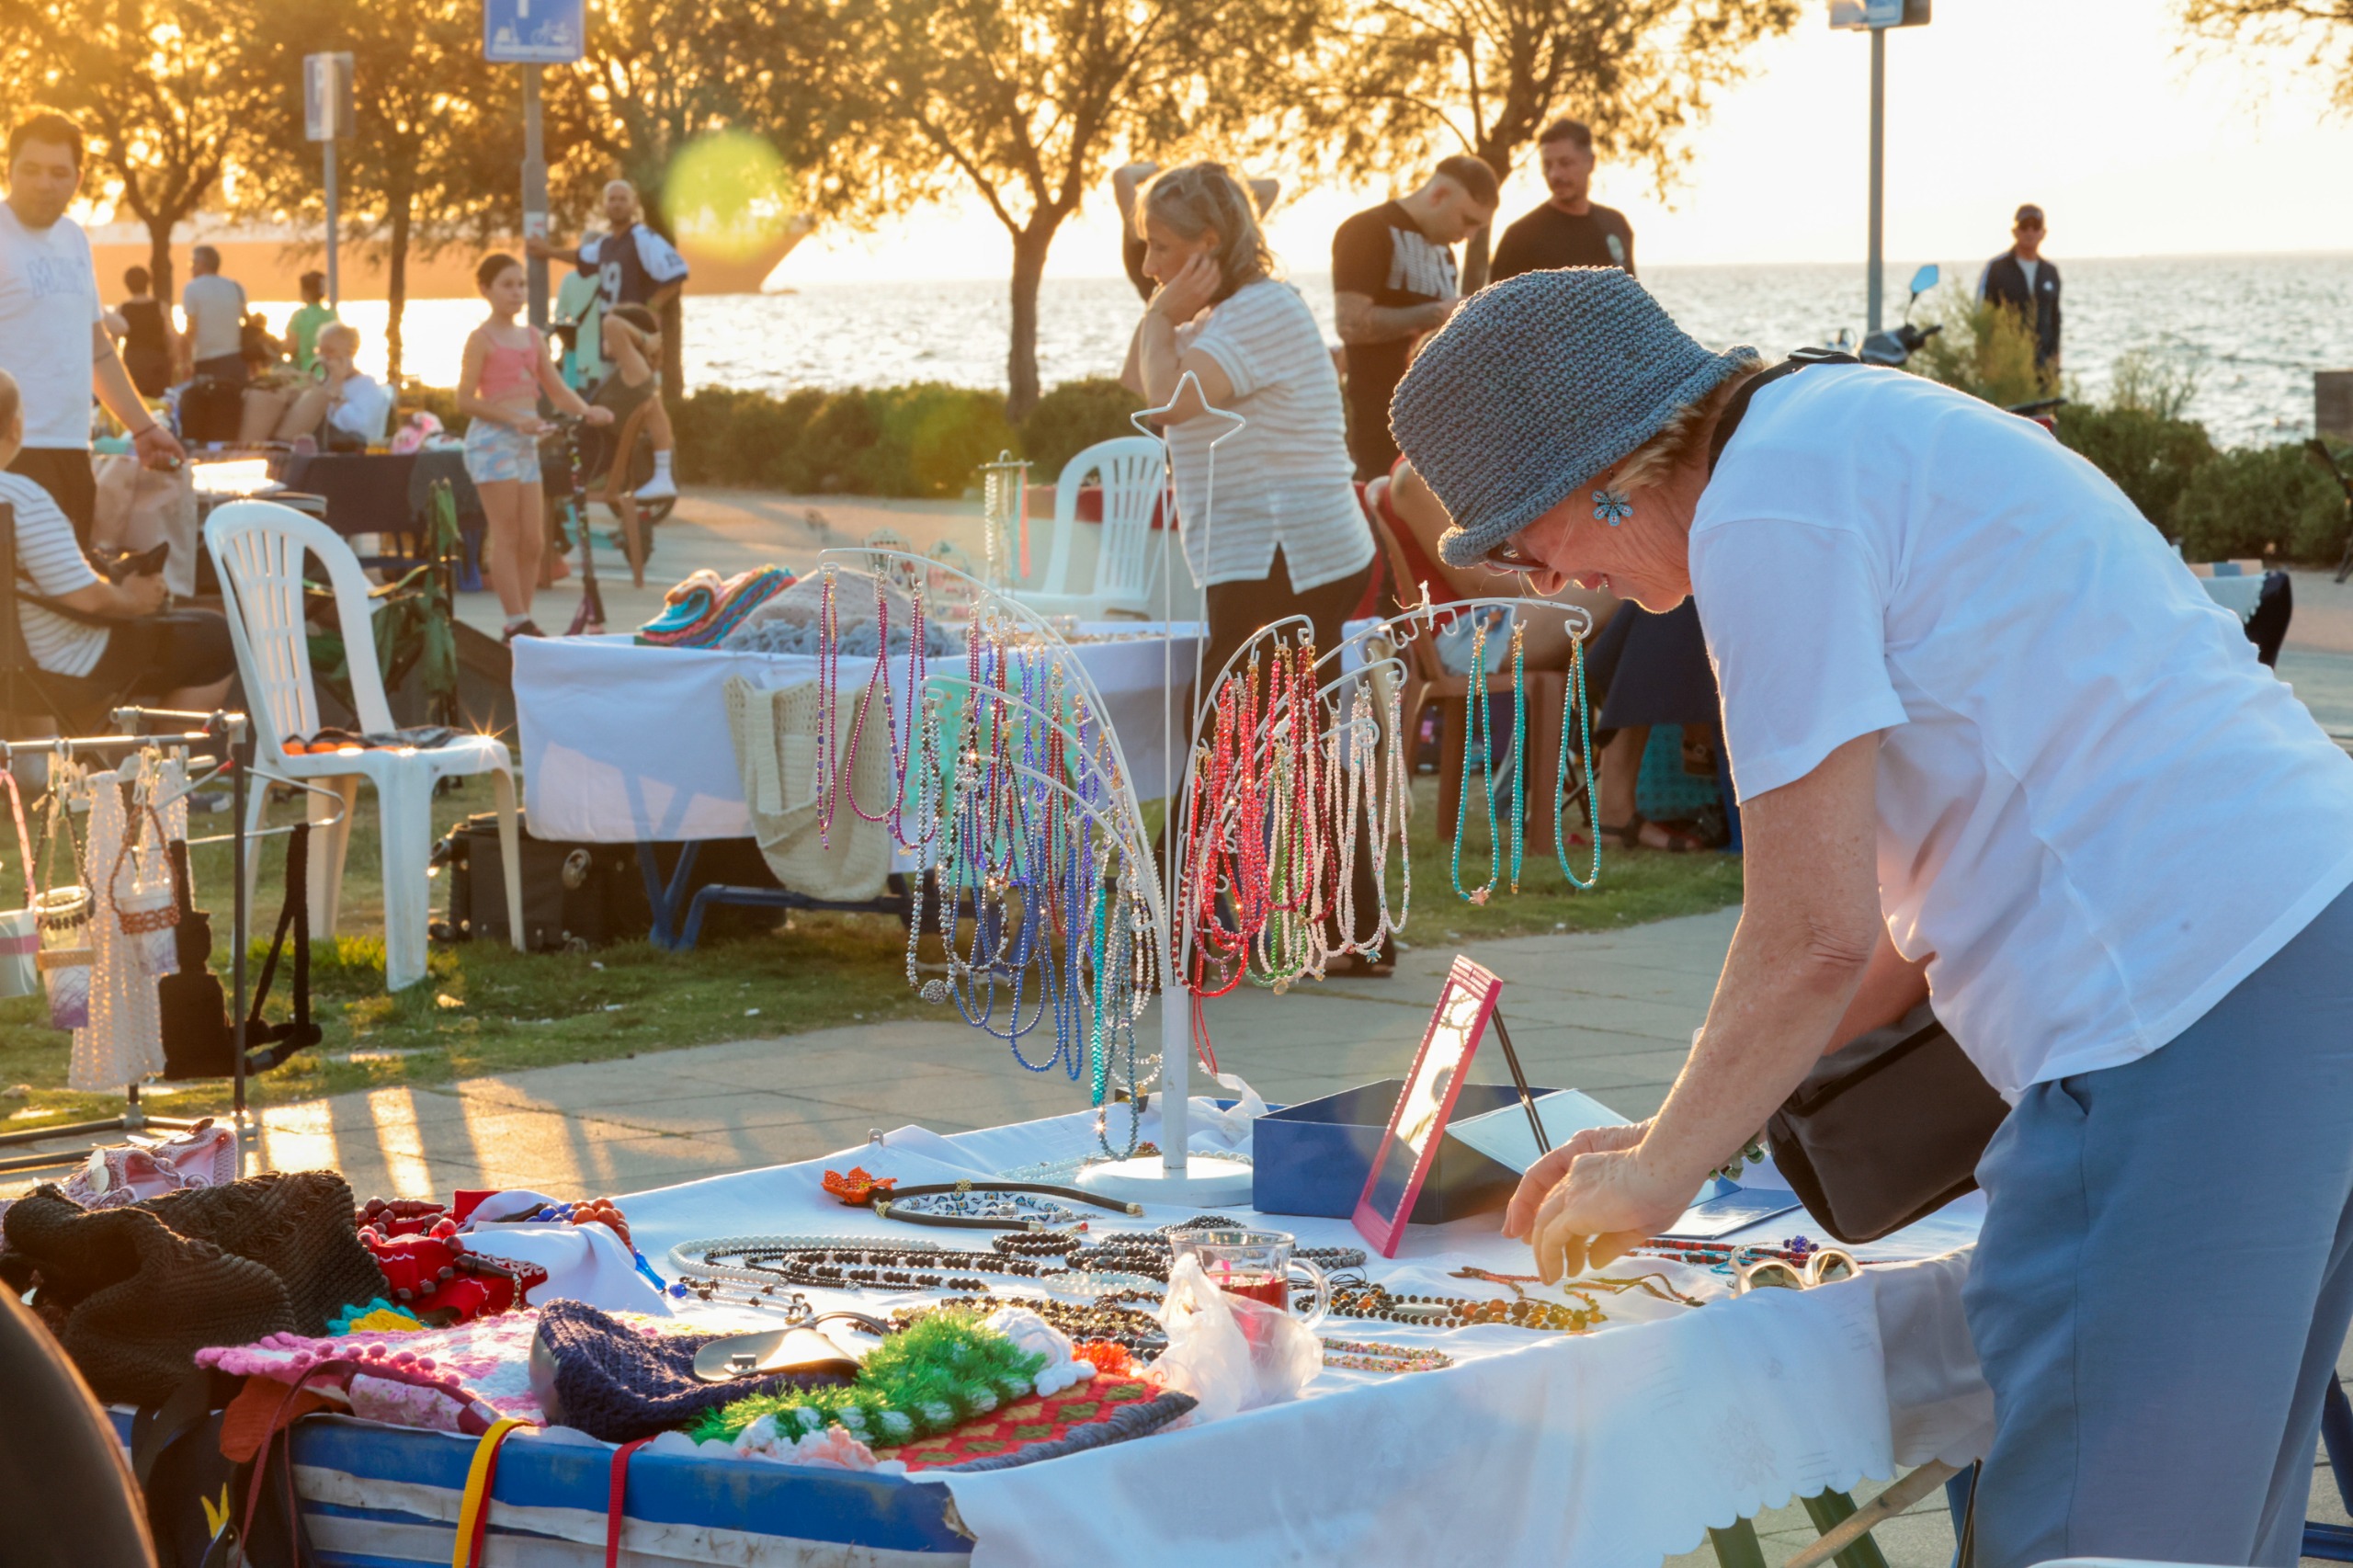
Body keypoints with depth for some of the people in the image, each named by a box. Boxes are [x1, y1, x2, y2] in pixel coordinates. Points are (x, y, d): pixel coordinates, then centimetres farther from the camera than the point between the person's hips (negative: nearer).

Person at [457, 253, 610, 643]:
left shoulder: (532, 337, 16)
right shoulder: (481, 339, -4)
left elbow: (557, 389, 13)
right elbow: (465, 401, -9)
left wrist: (587, 411, -6)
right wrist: (513, 417, -19)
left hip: (526, 441, 7)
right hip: (492, 438, -7)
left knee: (533, 540, 4)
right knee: (507, 536, -8)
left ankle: (522, 625, 10)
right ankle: (517, 624, -8)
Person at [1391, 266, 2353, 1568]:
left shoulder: (1767, 509, -9)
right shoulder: (1854, 433, 22)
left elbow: (1817, 938, -12)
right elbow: (1899, 905, 24)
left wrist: (1658, 1176, 3)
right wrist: (1674, 1137, 21)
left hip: (2182, 1005, -11)